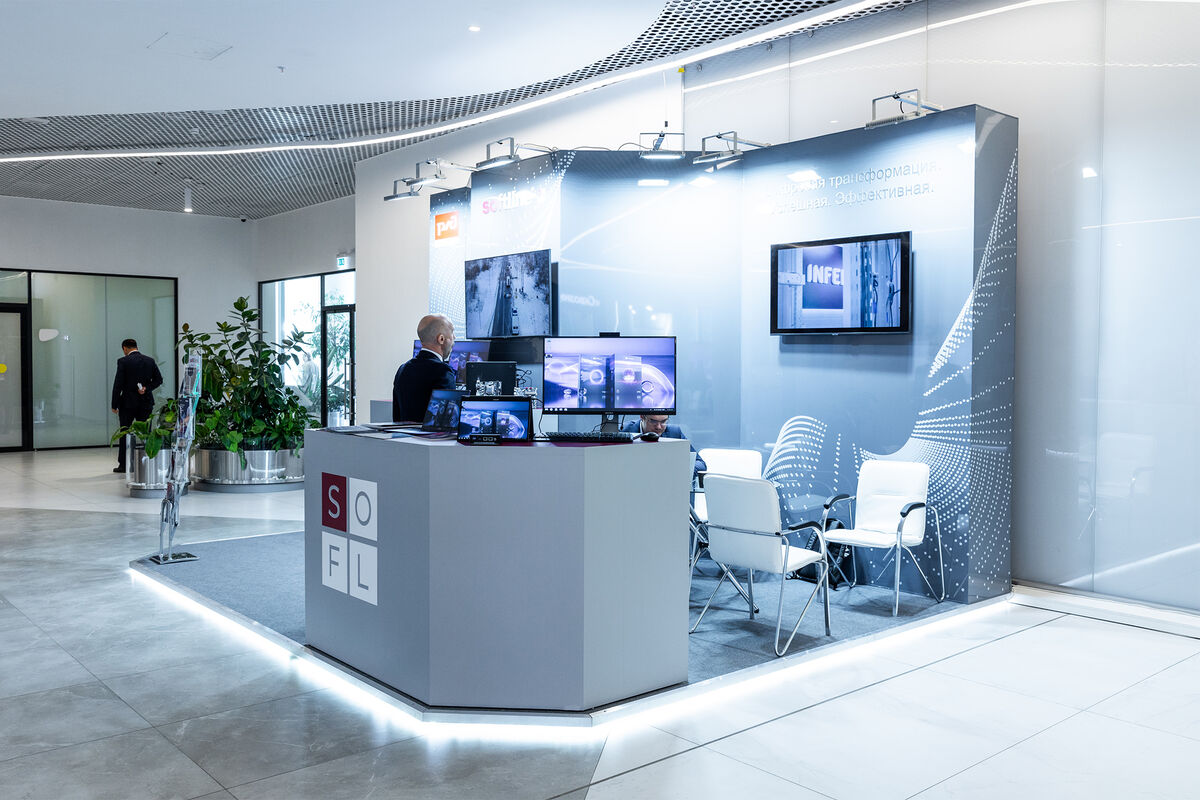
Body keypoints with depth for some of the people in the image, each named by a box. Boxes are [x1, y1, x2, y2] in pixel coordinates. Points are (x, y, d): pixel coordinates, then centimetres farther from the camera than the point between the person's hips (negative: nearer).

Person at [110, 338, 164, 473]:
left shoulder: (123, 361, -8)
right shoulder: (150, 360, 5)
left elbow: (118, 383, -10)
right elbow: (158, 379, 3)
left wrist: (114, 404, -5)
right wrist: (147, 388, -5)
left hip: (128, 402, -3)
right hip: (146, 402, 4)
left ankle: (123, 464, 8)